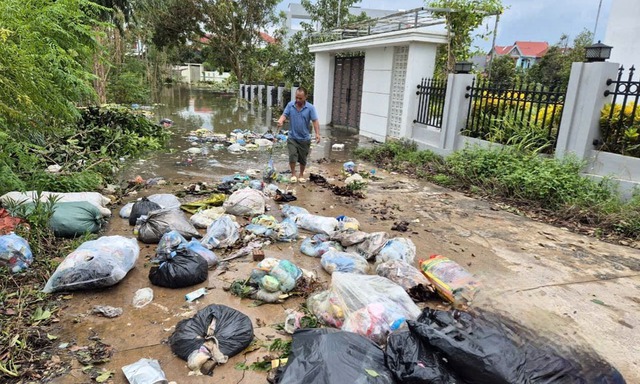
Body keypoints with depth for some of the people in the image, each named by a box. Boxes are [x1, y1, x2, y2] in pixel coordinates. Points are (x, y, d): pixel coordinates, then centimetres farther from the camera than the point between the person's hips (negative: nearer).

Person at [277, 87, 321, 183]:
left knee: (303, 158, 9)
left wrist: (317, 134, -20)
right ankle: (293, 174, 10)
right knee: (292, 155, -10)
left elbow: (315, 121, -10)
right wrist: (280, 121, -27)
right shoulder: (290, 105, -1)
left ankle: (301, 174, 30)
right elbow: (284, 115, -3)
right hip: (292, 137, 1)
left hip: (305, 138, 0)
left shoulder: (310, 107, -7)